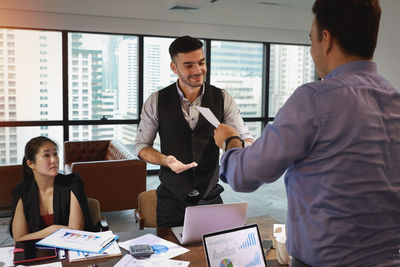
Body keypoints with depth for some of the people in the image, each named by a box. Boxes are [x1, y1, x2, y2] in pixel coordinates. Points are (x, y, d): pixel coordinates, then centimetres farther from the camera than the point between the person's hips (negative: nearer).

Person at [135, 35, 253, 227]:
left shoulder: (222, 99, -2)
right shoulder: (156, 101, -4)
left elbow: (245, 138, -1)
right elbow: (141, 146, 1)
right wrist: (165, 160, -19)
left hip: (210, 197, 1)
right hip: (171, 199, -1)